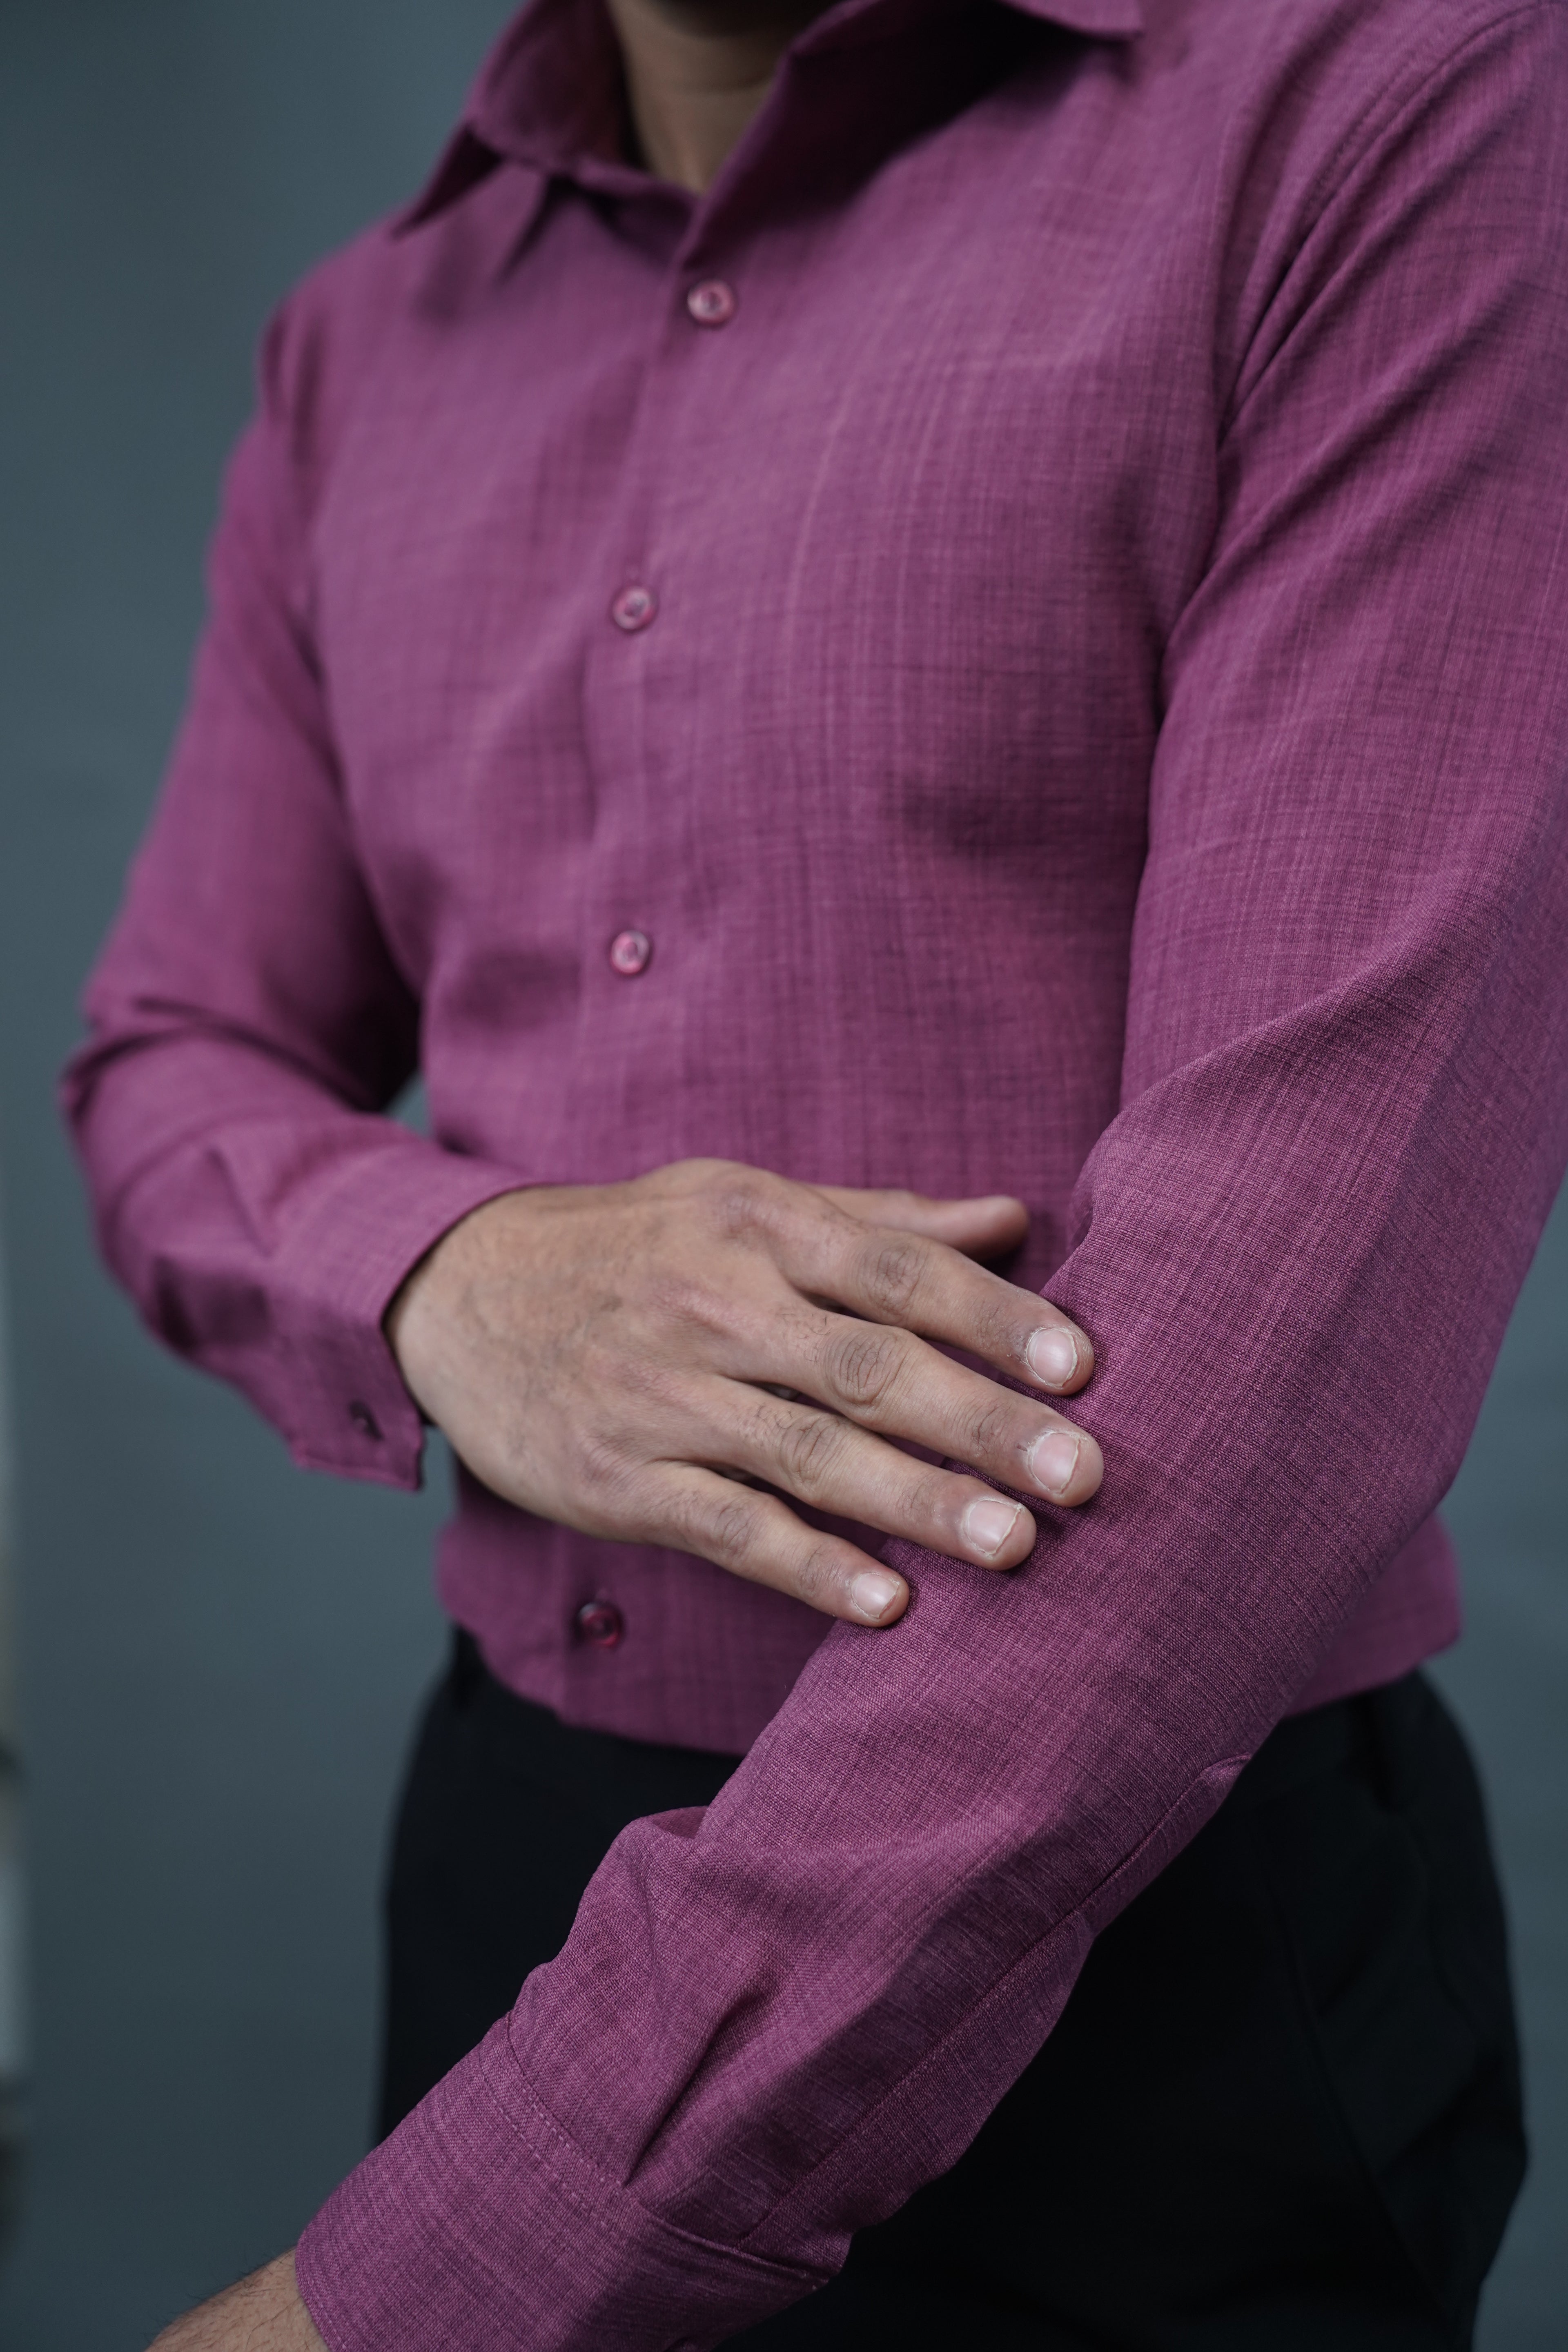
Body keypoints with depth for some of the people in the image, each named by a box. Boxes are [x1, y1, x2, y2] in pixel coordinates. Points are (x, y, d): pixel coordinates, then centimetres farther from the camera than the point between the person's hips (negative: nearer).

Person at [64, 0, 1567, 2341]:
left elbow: (1309, 1259, -22)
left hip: (1147, 1932, -4)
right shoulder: (363, 353, 7)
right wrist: (460, 1285, -16)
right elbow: (174, 1082, 10)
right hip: (514, 1844, 5)